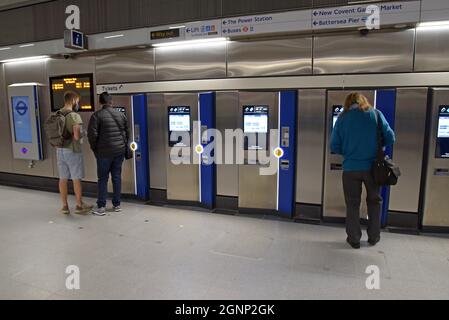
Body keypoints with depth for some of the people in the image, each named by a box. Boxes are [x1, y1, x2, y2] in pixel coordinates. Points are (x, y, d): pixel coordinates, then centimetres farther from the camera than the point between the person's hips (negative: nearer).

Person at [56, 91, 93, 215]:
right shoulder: (74, 116, -16)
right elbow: (77, 136, -25)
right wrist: (82, 134, -5)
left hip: (60, 150, 7)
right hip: (73, 151, -7)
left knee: (63, 178, 12)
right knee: (76, 179, 5)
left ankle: (64, 206, 21)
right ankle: (79, 206, 16)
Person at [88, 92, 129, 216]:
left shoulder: (97, 115, -7)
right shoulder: (121, 115, 6)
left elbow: (92, 134, -12)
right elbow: (127, 132, 11)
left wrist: (95, 149, 2)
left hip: (104, 152, -4)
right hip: (120, 151, 4)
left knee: (103, 179, 4)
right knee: (117, 177, 10)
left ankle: (101, 207, 8)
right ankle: (117, 205, 17)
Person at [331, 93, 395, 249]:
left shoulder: (343, 118, -1)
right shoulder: (376, 114, 1)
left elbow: (334, 146, -2)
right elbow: (390, 139, 0)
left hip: (351, 168, -1)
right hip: (372, 167, 1)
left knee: (352, 204, 12)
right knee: (374, 201, 19)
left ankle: (354, 239, 19)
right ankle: (373, 237, 30)